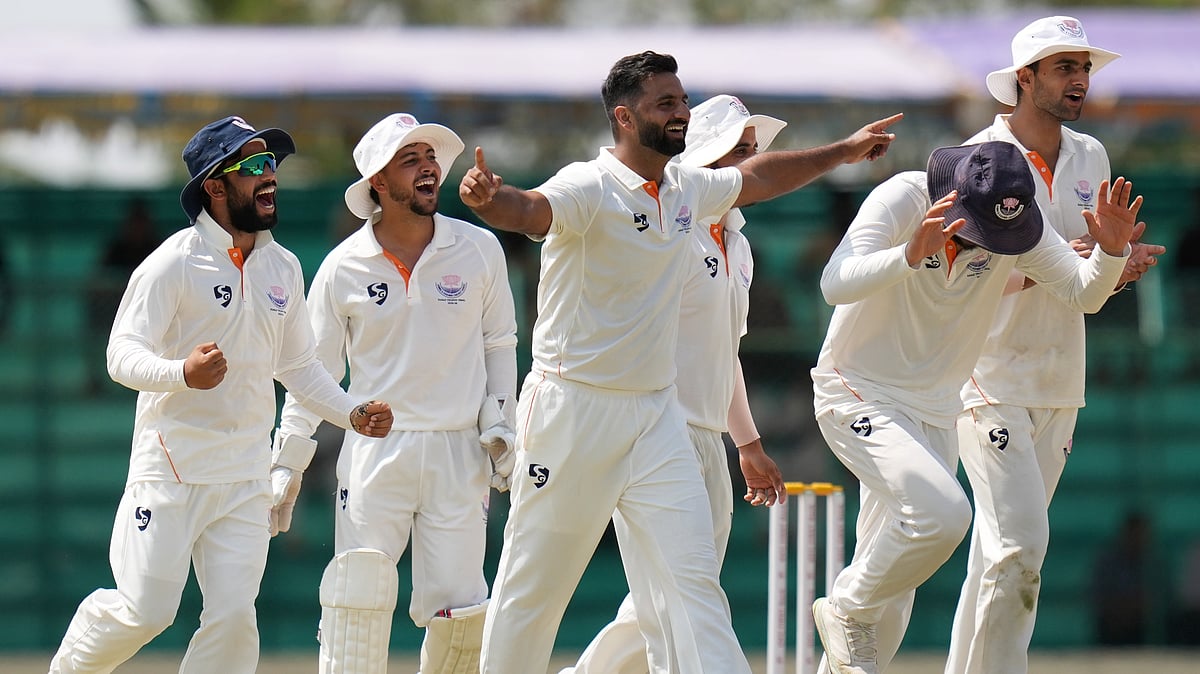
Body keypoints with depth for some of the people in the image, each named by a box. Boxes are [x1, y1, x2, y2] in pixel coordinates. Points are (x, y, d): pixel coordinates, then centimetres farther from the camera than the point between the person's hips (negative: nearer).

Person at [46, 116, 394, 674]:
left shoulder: (283, 268, 11)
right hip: (172, 467, -5)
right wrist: (183, 373, -36)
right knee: (144, 612, -6)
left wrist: (352, 414, 5)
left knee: (233, 617, -4)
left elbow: (298, 365, 21)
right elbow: (123, 355, -16)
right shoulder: (175, 262, -9)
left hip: (245, 476, 5)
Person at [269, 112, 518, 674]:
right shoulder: (343, 268, 1)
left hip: (458, 453, 1)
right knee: (357, 598, -9)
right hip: (374, 452, -1)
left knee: (459, 609, -3)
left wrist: (498, 423, 4)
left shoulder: (479, 250, 4)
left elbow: (498, 345, 14)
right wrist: (287, 463, 4)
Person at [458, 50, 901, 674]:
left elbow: (757, 176, 29)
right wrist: (488, 198, -61)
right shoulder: (589, 188, -16)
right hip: (574, 409, -6)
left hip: (656, 413, 6)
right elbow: (531, 209, -38)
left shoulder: (688, 188, 7)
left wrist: (842, 152, 37)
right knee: (533, 587, 3)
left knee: (690, 584, -2)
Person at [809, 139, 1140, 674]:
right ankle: (846, 610, -4)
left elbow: (1082, 294, -7)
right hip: (858, 394, -6)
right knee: (941, 511, -26)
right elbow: (836, 284, -36)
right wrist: (910, 254, -53)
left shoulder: (1017, 222, -8)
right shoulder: (902, 200, -23)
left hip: (935, 409, 6)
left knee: (890, 586, 8)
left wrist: (1111, 250, -27)